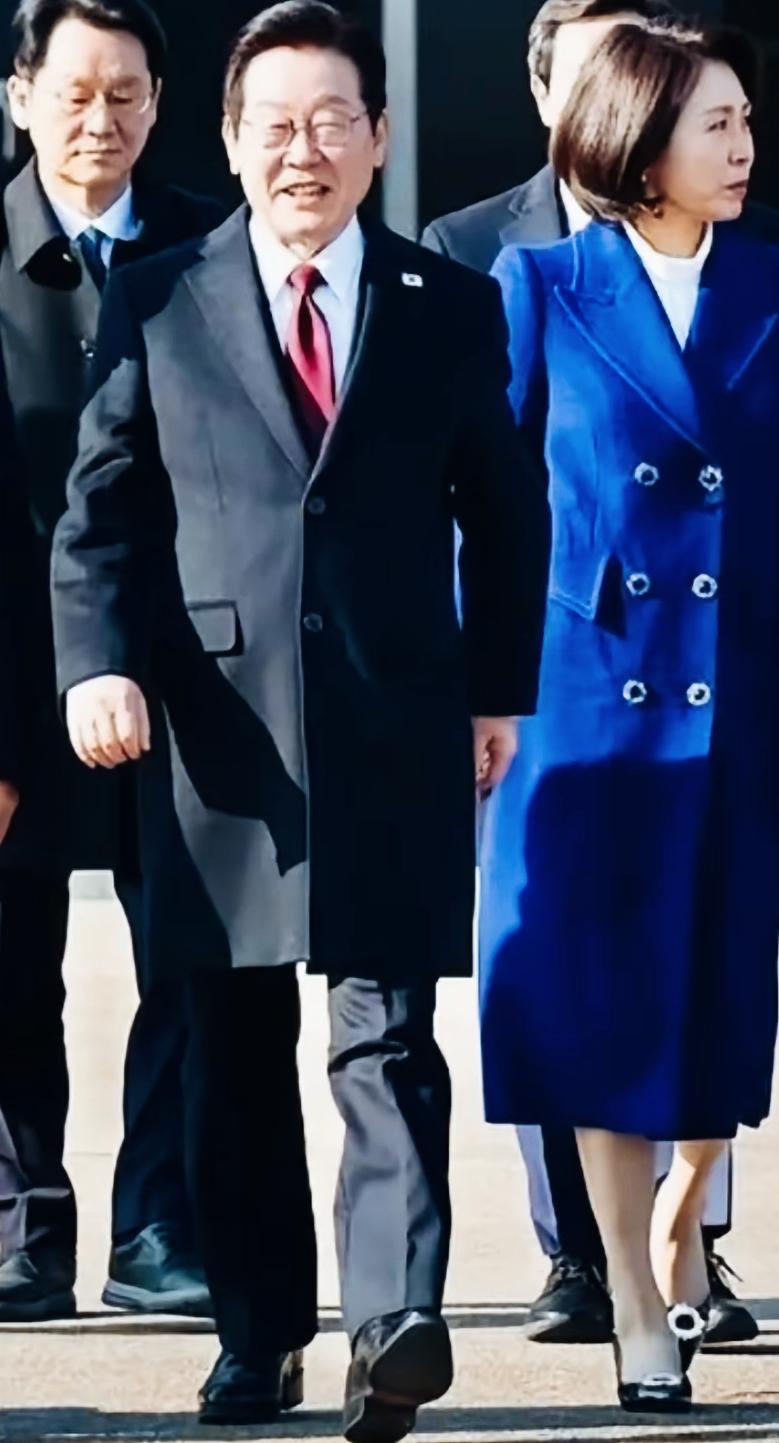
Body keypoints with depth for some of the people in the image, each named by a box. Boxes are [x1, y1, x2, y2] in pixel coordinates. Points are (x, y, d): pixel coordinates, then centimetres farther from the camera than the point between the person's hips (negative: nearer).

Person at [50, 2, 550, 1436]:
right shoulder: (157, 305, 7)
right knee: (236, 1054, 7)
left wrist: (501, 687, 7)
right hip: (219, 727, 1)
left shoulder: (452, 309, 8)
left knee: (389, 1034, -10)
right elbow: (101, 510, 5)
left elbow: (506, 513, 13)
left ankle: (399, 1318, -18)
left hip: (397, 735, -1)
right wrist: (99, 661, -9)